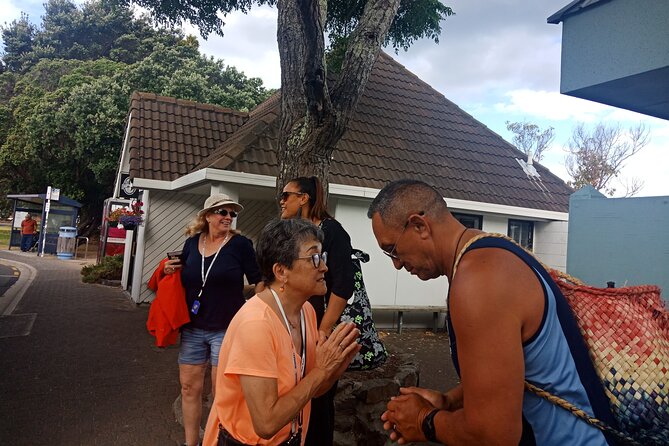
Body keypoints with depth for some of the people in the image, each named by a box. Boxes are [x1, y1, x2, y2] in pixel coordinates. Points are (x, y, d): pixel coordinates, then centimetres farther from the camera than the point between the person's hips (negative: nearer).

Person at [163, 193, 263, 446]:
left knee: (221, 392, 3)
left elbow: (259, 282, -3)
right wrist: (170, 270, 0)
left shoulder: (240, 244, -7)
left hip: (226, 329, -4)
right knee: (190, 387, 12)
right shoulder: (192, 243, 5)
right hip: (193, 328, 4)